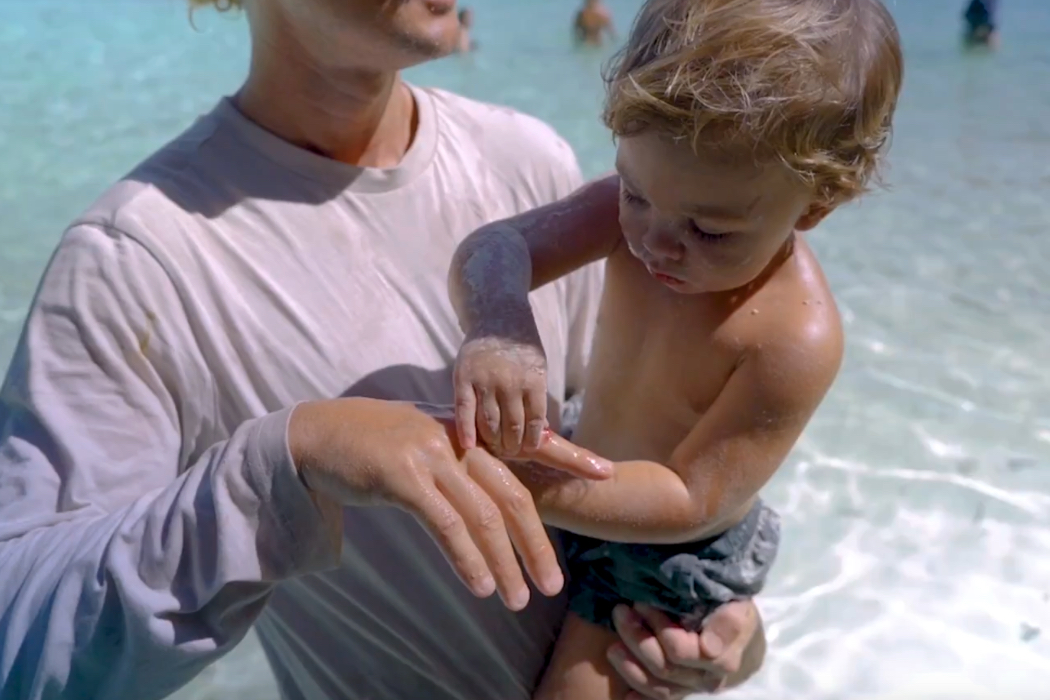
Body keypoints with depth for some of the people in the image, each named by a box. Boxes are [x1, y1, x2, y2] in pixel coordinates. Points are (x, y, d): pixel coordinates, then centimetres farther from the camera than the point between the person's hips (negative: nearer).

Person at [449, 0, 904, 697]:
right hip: (587, 492, 6)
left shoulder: (796, 339, -35)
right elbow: (497, 246, -29)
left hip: (671, 563, -6)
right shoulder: (641, 204, -20)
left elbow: (689, 502, -33)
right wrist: (496, 324, -52)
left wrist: (535, 484, -46)